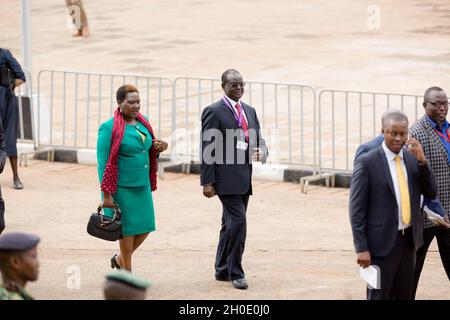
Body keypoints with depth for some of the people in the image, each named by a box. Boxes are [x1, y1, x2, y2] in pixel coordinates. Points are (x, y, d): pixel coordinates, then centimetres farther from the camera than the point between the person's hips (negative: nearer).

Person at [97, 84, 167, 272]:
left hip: (142, 186, 7)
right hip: (122, 188, -7)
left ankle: (119, 260, 31)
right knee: (128, 230, 2)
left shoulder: (143, 122, 8)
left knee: (145, 227, 8)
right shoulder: (109, 128, -12)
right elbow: (103, 163, -13)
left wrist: (159, 148, -2)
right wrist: (106, 195, -17)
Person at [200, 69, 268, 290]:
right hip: (226, 178, -7)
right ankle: (235, 272, -5)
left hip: (244, 178, 7)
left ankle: (222, 270, 23)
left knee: (231, 225, 13)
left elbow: (259, 141, 16)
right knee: (238, 222, -13)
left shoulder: (250, 111, 14)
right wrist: (207, 182, -14)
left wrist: (261, 152, -9)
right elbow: (207, 149, -10)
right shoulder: (214, 112, -7)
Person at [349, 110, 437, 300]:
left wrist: (422, 161, -10)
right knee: (380, 296, -1)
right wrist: (361, 248, -15)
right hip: (382, 242, -6)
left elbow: (431, 193, 4)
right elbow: (357, 209, -10)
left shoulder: (412, 160, 8)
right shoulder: (367, 163, -10)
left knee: (404, 296, 12)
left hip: (408, 240, 6)